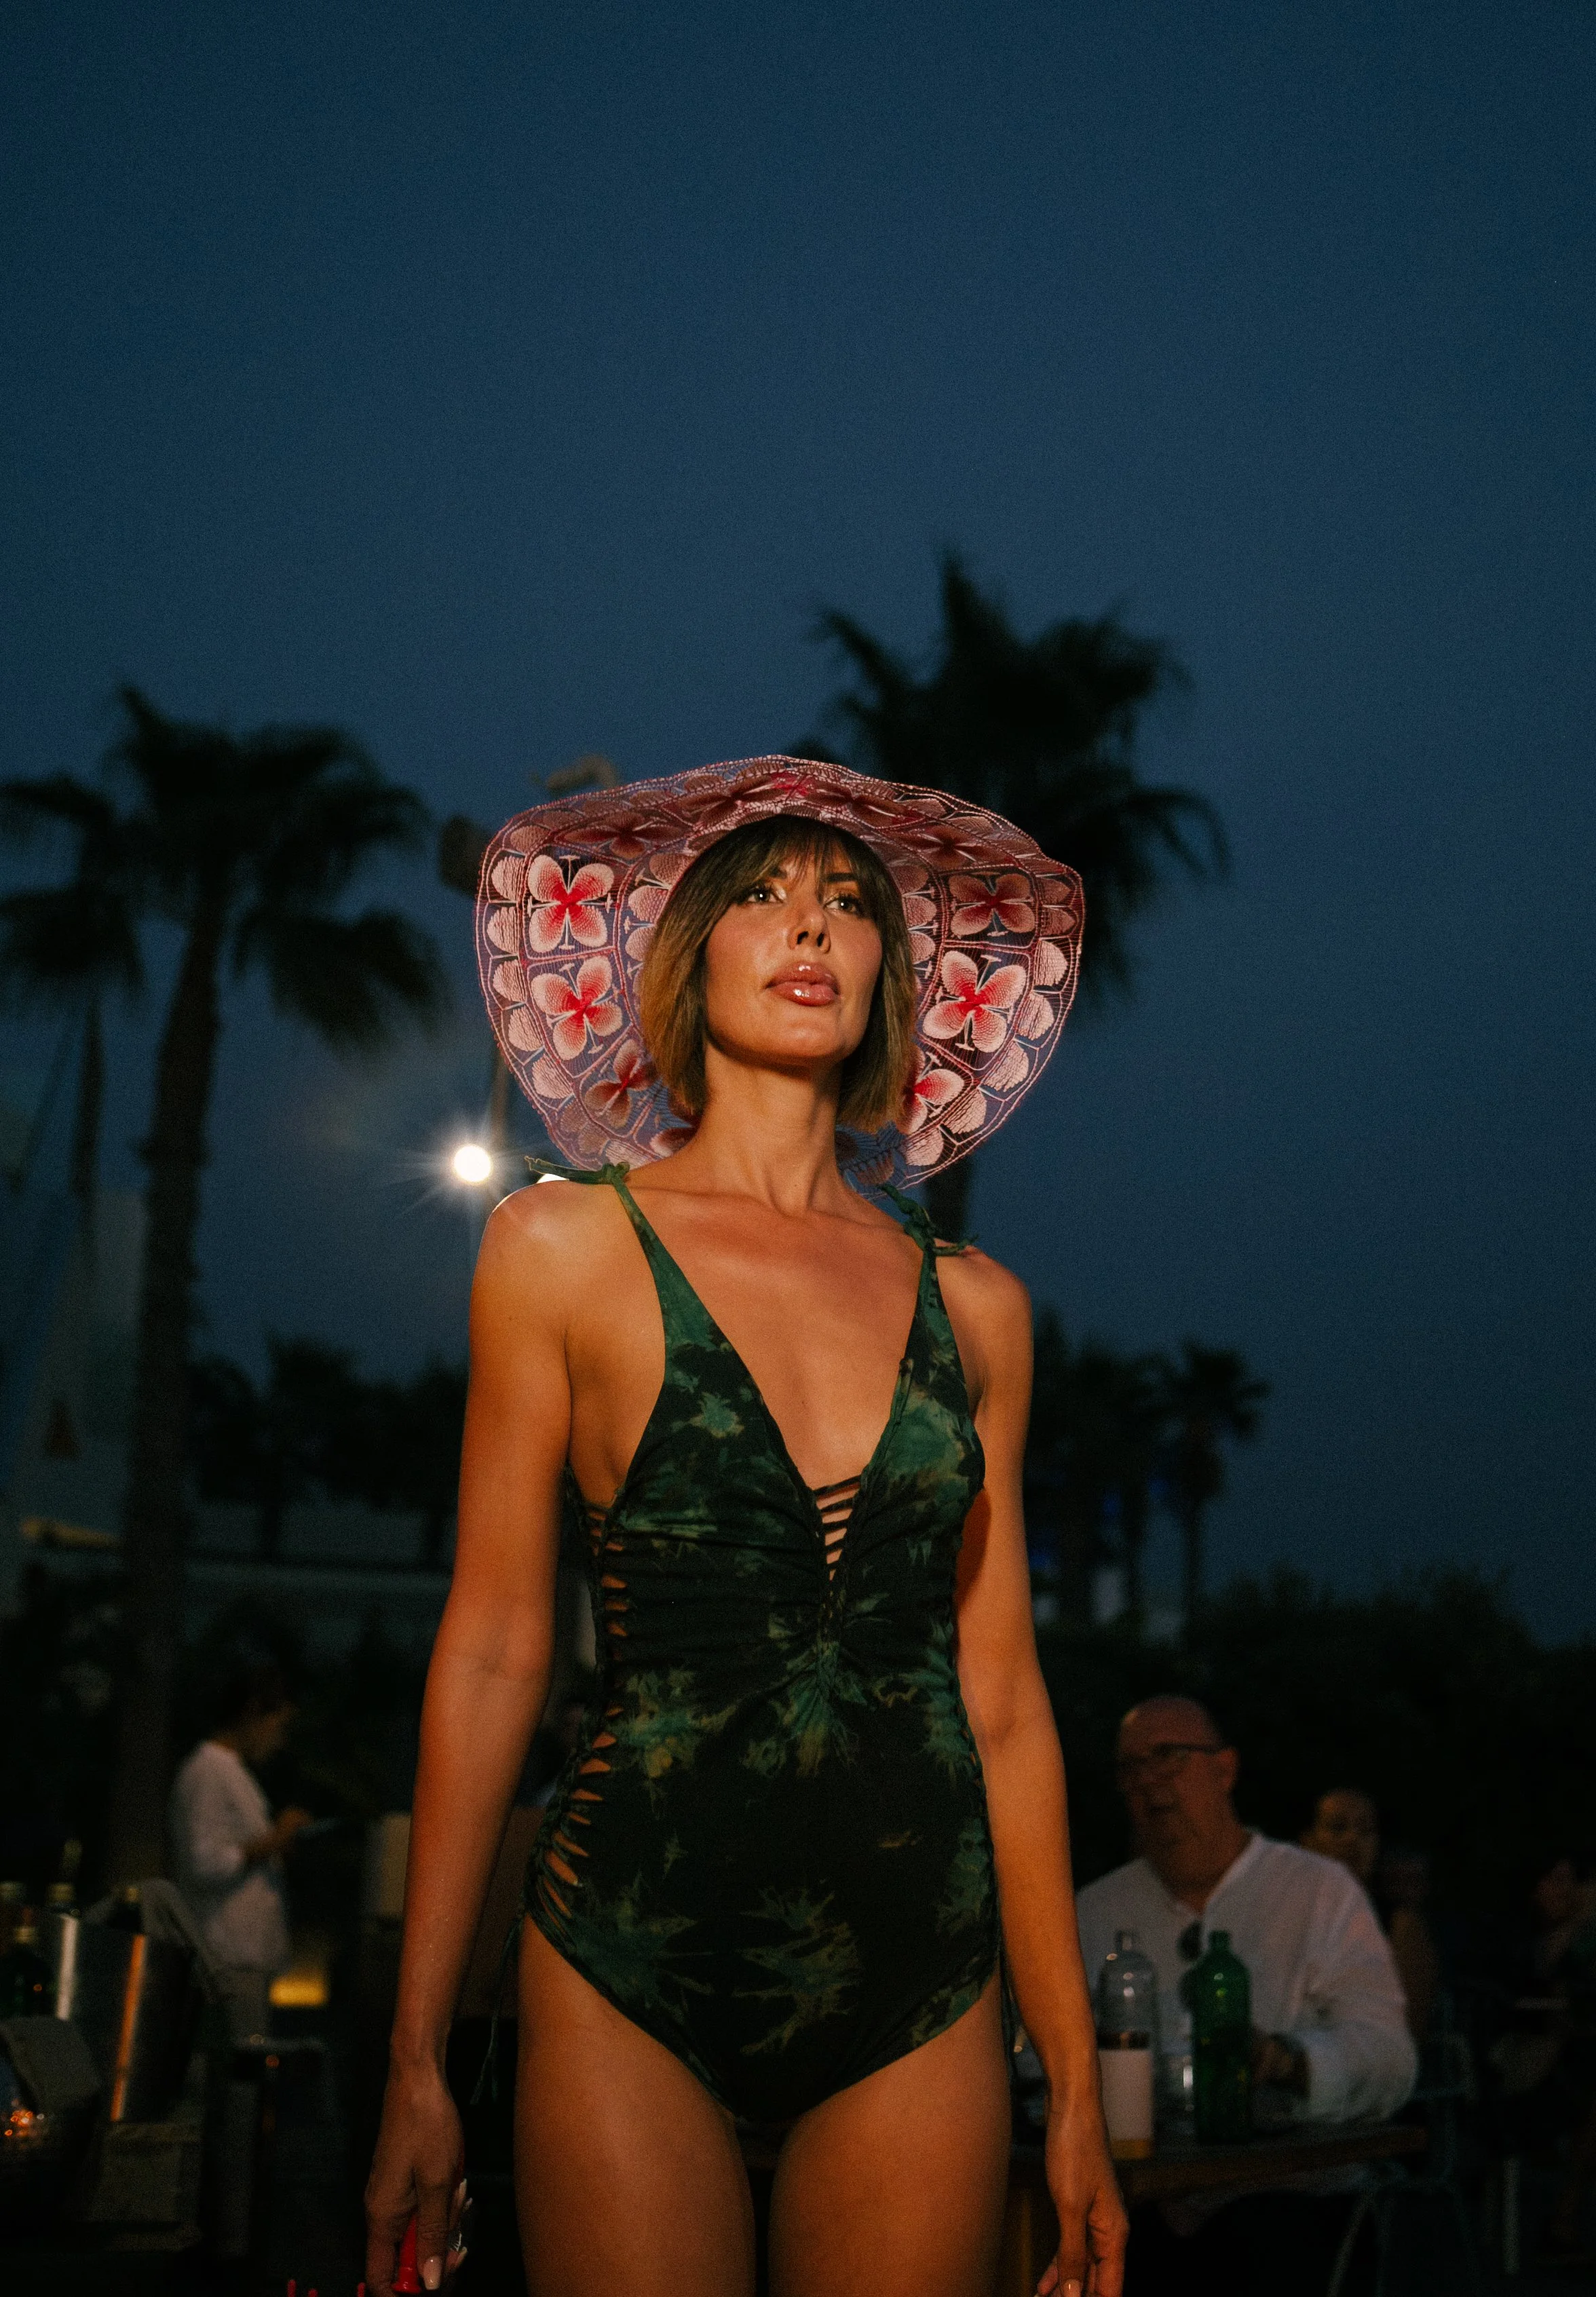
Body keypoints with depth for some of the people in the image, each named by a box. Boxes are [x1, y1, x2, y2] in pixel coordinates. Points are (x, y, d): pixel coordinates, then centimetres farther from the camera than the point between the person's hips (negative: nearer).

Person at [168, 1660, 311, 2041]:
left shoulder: (233, 1772, 22)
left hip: (252, 1958, 10)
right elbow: (205, 1865, -18)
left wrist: (279, 1841, 16)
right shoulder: (207, 1774, -9)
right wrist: (272, 1844, -11)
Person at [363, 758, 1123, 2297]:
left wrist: (1078, 2083, 9)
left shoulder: (971, 1307, 7)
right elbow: (490, 1654, 1)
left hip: (921, 2002, 3)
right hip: (634, 1982, -2)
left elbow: (1002, 1699, 9)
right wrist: (415, 2061, 1)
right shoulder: (565, 1250, 0)